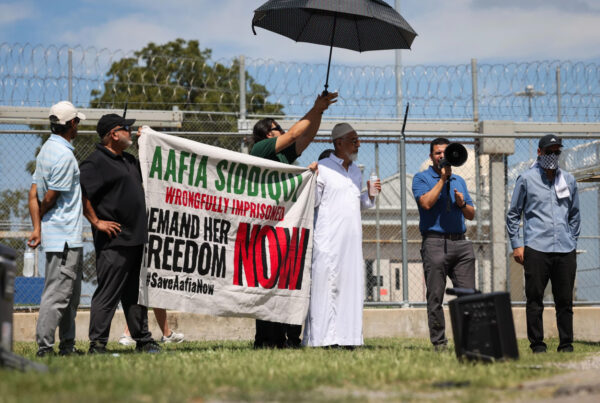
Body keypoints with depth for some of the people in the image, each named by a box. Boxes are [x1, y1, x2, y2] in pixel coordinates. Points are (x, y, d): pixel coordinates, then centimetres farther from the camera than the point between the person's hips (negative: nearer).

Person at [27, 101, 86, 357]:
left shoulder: (47, 149, 13)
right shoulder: (64, 155, -17)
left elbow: (34, 194, 9)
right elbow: (50, 198, -15)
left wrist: (37, 228, 3)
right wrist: (41, 218, 5)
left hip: (68, 238, 10)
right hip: (65, 237, -10)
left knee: (70, 293, 16)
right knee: (58, 292, -9)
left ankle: (67, 345, 21)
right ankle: (44, 346, -10)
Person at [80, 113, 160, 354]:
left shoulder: (128, 160, 18)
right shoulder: (96, 162, -11)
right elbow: (82, 194, -19)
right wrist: (96, 222, -17)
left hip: (136, 239, 9)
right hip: (113, 241, -9)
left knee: (136, 293, 15)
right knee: (108, 293, -8)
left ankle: (143, 340, 22)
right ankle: (97, 344, -6)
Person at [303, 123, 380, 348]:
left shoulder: (356, 171, 19)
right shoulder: (323, 168, -3)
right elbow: (313, 201, -5)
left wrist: (369, 195, 8)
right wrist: (311, 180, -20)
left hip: (351, 240, 7)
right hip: (328, 238, -7)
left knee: (351, 285, 3)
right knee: (325, 285, -9)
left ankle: (346, 337, 5)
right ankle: (320, 338, -9)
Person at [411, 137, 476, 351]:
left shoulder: (459, 181, 22)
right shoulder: (422, 178, 7)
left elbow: (471, 214, 22)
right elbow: (426, 203, -13)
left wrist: (462, 203, 1)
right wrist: (442, 179, -7)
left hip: (460, 242, 4)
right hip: (435, 243, -4)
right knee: (435, 296, -3)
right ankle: (438, 341, 1)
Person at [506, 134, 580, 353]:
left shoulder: (569, 180, 16)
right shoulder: (526, 179, 6)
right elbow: (513, 214, 8)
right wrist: (516, 245, 1)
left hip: (565, 250, 3)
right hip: (536, 249, -3)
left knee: (565, 300, 3)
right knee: (535, 300, -3)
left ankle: (566, 344, 10)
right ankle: (537, 344, 2)